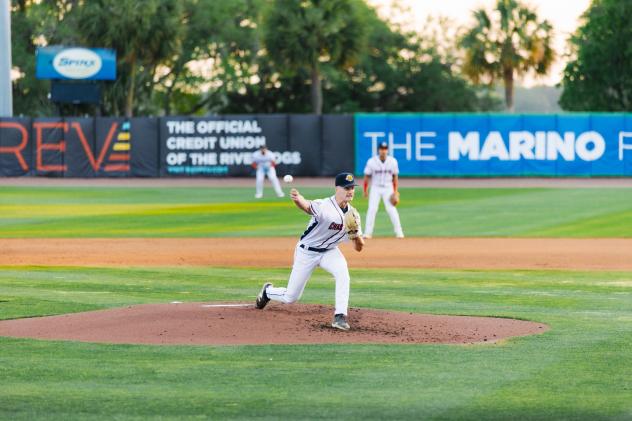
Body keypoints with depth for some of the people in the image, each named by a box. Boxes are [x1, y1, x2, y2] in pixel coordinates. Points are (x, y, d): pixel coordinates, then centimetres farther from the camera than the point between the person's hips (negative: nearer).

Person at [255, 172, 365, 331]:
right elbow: (307, 206, -50)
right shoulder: (324, 206, -27)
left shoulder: (352, 215, -7)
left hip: (329, 252, 4)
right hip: (306, 252, -4)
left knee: (342, 273, -29)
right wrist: (297, 199, -74)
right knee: (290, 297, 6)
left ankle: (340, 317, -23)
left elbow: (358, 247, -1)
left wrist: (355, 234, -25)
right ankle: (267, 291, 40)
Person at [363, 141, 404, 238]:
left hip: (388, 188, 1)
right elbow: (367, 176, -2)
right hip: (375, 188, -1)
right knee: (372, 209, -9)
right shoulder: (371, 161, -10)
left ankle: (399, 233, -2)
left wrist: (395, 191, 1)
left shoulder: (393, 161, -5)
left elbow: (395, 177, 4)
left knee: (391, 209, -7)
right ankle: (367, 233, -3)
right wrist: (365, 191, 2)